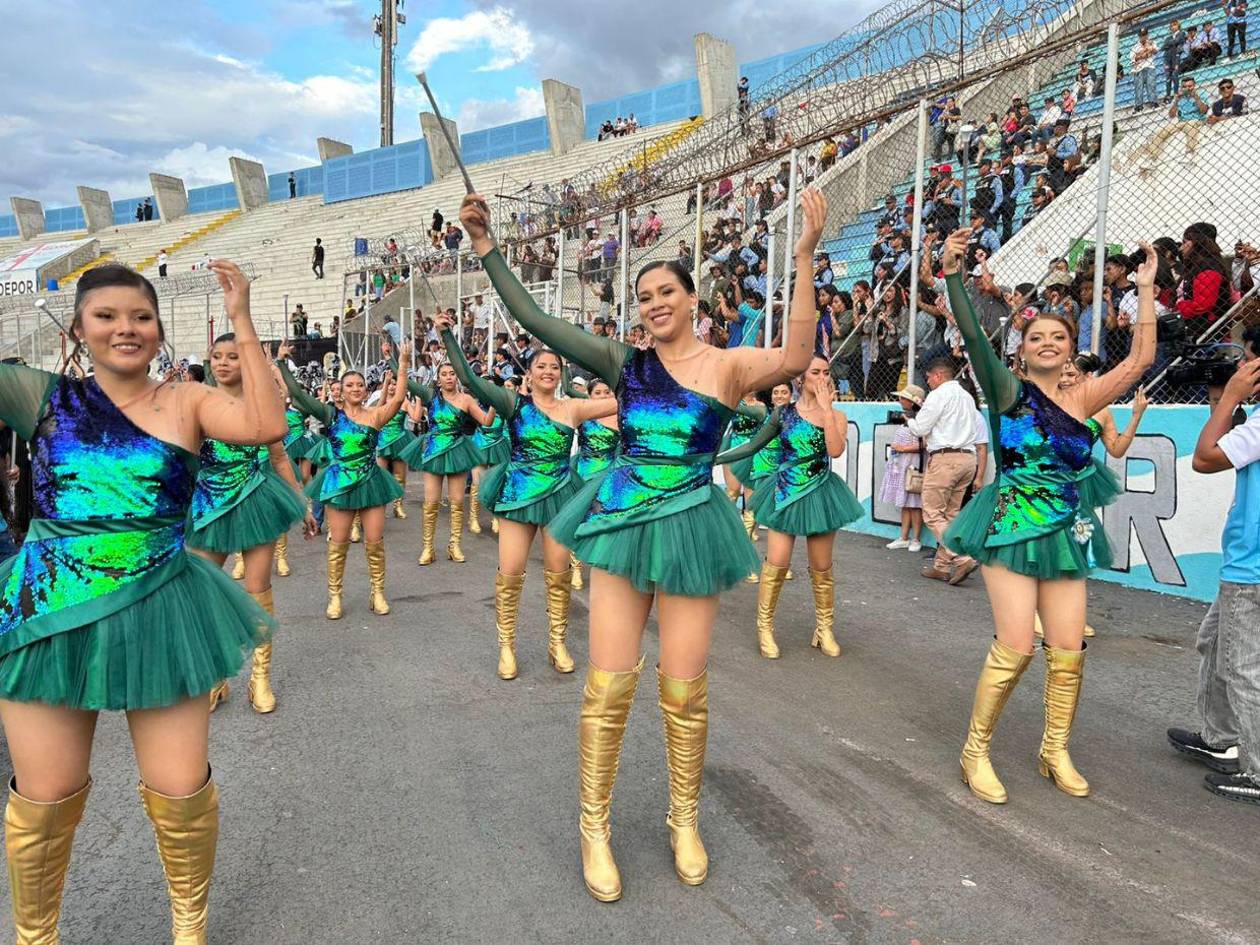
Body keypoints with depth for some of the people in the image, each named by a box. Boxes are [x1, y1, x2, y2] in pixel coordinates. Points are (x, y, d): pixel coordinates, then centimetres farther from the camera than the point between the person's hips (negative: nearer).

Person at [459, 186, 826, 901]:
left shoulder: (728, 365, -4)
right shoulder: (624, 361, 4)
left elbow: (795, 360, -25)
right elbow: (533, 319, 1)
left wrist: (805, 259, -31)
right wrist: (487, 247, -4)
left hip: (690, 533, -2)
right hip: (619, 526, 2)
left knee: (685, 691, 6)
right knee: (610, 684, 2)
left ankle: (685, 822, 30)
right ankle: (595, 827, 22)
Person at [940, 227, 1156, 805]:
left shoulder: (1081, 399, 9)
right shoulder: (1010, 390, -4)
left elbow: (1140, 359, 8)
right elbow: (973, 339, -18)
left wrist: (1146, 290, 9)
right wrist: (952, 275, -29)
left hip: (1065, 534, 5)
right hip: (1012, 529, -5)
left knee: (1069, 651, 6)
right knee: (1015, 646, -10)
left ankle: (1055, 752, 26)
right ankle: (976, 751, 6)